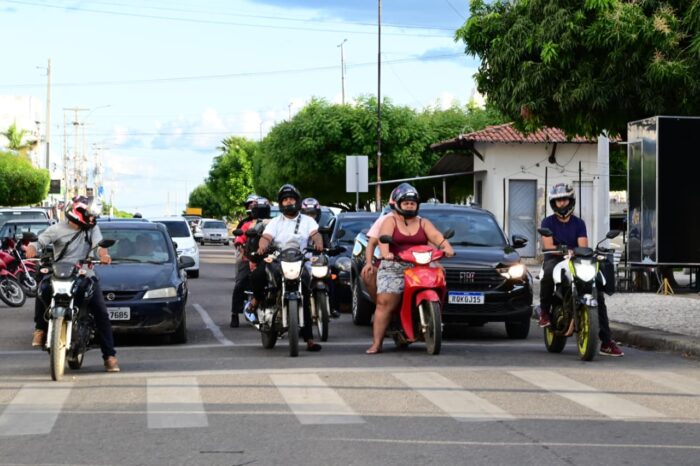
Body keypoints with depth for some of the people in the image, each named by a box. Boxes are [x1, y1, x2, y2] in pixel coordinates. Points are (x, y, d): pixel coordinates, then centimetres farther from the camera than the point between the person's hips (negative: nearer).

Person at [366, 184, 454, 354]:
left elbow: (436, 236, 0)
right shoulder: (391, 221, 9)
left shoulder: (423, 224, 17)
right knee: (385, 302, -16)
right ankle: (376, 344, -18)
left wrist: (446, 247, -21)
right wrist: (385, 253, -31)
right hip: (393, 268, -3)